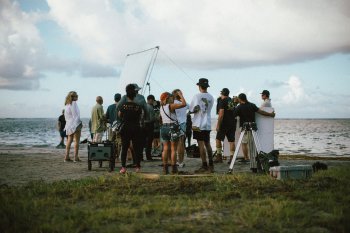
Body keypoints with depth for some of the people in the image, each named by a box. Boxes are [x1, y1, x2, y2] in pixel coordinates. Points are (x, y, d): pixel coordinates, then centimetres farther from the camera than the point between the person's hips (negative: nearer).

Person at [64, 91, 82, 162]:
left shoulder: (67, 105, 13)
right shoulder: (74, 103, -12)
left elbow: (66, 116, 14)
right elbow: (76, 115, -17)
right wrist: (80, 123, -10)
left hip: (69, 124, 8)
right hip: (75, 124, -8)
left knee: (69, 140, 11)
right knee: (77, 141, -3)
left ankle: (67, 156, 9)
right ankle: (76, 157, -4)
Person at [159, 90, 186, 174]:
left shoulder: (161, 107, 8)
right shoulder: (171, 106, -12)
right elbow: (184, 104, -15)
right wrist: (181, 95, -3)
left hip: (164, 127, 7)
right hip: (172, 127, -6)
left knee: (165, 149, 9)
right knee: (173, 149, 0)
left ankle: (165, 168, 9)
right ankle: (174, 169, 1)